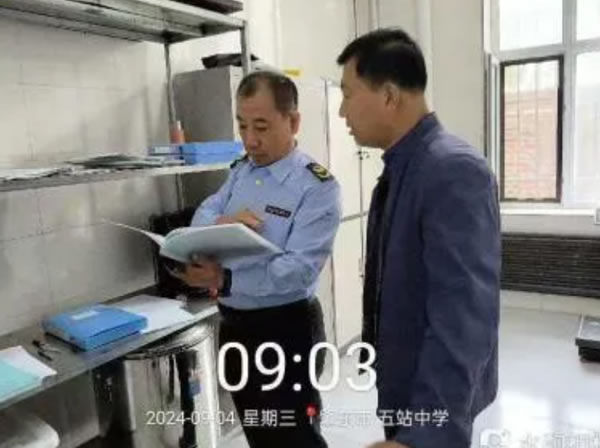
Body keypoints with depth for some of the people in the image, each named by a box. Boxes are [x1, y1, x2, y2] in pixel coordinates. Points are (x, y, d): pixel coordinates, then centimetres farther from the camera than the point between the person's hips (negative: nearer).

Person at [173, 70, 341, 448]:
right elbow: (201, 218, 4)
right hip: (234, 325, 7)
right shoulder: (241, 171, 7)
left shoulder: (317, 187, -17)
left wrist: (225, 280, -38)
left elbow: (299, 269, -26)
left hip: (286, 330, -6)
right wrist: (222, 223, -19)